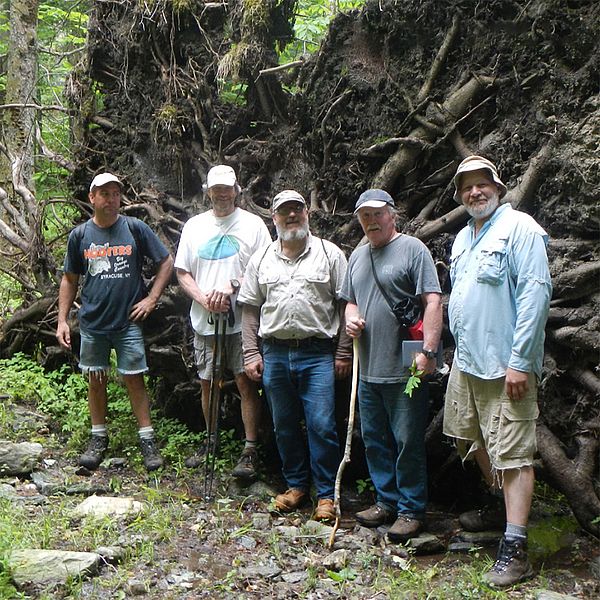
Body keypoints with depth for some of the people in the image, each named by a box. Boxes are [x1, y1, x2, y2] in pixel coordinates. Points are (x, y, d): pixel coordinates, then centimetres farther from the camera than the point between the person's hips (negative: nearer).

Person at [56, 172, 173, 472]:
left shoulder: (135, 228, -3)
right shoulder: (79, 235, 3)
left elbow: (166, 263, 2)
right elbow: (69, 279, 10)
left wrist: (151, 299, -5)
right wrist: (62, 320, 4)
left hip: (128, 321, -2)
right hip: (92, 323, 2)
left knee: (134, 379, 1)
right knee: (96, 380, 10)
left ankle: (147, 439, 11)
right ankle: (99, 437, 24)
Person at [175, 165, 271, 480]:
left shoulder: (252, 224, 1)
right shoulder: (194, 226, 11)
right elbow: (182, 273, 10)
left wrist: (232, 286, -18)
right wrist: (204, 299, -7)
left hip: (242, 320, -4)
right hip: (204, 321, 4)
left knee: (246, 382, -5)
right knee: (207, 382, 12)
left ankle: (250, 451, 1)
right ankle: (212, 441, 28)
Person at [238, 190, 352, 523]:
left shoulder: (329, 253, 3)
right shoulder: (261, 259, 11)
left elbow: (345, 304, 1)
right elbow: (250, 309, 12)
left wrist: (343, 353, -4)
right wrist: (251, 354, 5)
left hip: (318, 353, -3)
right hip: (275, 353, 3)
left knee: (322, 426, -4)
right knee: (284, 426, 12)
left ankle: (326, 494, 9)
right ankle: (296, 484, 27)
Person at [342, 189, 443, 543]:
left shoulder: (413, 249, -5)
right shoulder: (357, 257, 18)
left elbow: (433, 302, -12)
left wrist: (428, 350, -21)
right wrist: (351, 318, 4)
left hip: (405, 369, -7)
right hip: (368, 369, 8)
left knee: (408, 441, -2)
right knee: (375, 440, 14)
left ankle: (411, 510, 10)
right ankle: (387, 501, 28)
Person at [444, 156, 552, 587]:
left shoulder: (520, 228, -11)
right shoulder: (463, 238, 16)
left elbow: (536, 293, -18)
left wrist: (519, 361, -22)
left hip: (505, 364, -9)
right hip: (466, 360, 9)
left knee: (512, 453, -6)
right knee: (472, 441, 21)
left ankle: (515, 549, -2)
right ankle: (498, 504, 42)